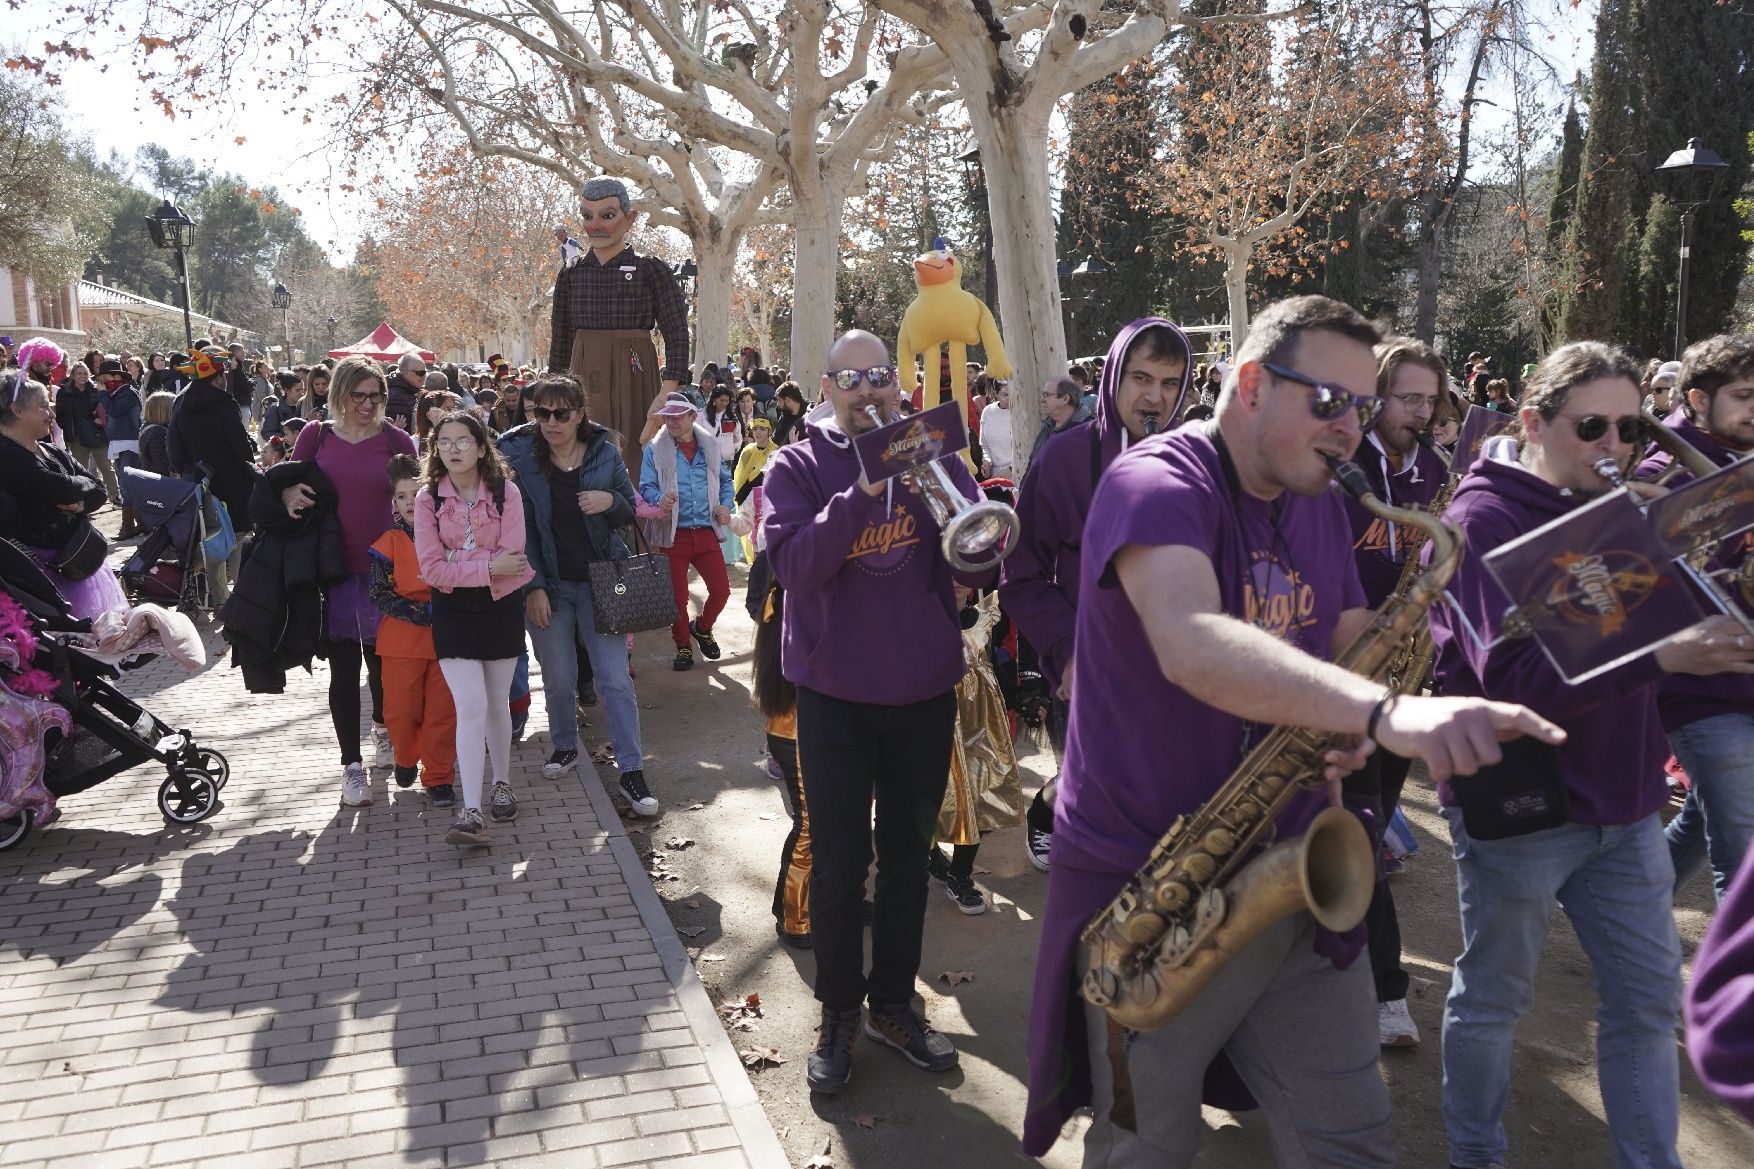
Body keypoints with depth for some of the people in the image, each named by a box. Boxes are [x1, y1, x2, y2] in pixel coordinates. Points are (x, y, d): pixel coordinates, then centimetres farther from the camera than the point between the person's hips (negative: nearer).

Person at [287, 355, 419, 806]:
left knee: (380, 659, 13)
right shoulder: (316, 436, 1)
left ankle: (382, 727, 41)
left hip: (383, 567, 0)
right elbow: (287, 485, 11)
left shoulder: (396, 440, -1)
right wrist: (289, 495, -13)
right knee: (343, 667, 1)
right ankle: (352, 764, 8)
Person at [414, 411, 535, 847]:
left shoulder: (506, 493, -9)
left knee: (497, 704, 13)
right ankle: (471, 812, -10)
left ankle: (502, 783, 35)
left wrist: (456, 563, -16)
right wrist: (488, 568, -19)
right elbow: (431, 569, -12)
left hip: (500, 608, 0)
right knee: (470, 707, -9)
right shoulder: (428, 499, -6)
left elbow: (510, 559, -16)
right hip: (452, 611, 0)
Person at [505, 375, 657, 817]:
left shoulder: (606, 454, 0)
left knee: (615, 678, -4)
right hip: (548, 585, 1)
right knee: (558, 678, 10)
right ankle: (564, 746, 35)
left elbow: (632, 512, 8)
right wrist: (533, 587, -8)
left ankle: (632, 771, 0)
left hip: (600, 580, 0)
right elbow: (521, 528, -2)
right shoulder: (522, 460, -2)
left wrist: (611, 502, -16)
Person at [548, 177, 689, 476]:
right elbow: (561, 341, 15)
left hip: (633, 378, -3)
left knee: (634, 459, -2)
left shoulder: (651, 270, -1)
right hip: (585, 381, 3)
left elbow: (677, 335, -6)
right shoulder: (571, 275, 9)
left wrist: (668, 393, -16)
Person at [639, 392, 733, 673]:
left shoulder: (710, 446, 8)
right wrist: (660, 499, -28)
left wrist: (725, 504, 1)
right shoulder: (654, 450, -2)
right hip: (673, 534, -2)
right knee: (677, 596, 4)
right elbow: (646, 488, -6)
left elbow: (725, 479, 19)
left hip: (706, 532, 3)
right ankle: (682, 647, 25)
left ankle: (702, 628, 31)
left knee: (721, 590, 1)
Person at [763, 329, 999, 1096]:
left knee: (907, 856, 13)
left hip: (924, 692, 3)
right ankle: (838, 1011, 21)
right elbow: (792, 564, -19)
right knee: (839, 864, 2)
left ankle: (893, 1002, 29)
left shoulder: (933, 457, 4)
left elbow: (980, 567, -4)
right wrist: (862, 491, -28)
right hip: (834, 694, -3)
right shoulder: (798, 468, -2)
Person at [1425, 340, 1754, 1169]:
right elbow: (1513, 675, -26)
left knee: (1649, 998, 12)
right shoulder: (1483, 520, -14)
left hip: (1621, 799, 7)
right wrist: (1662, 655, -35)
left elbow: (1655, 619, 15)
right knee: (1493, 998, 10)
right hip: (1517, 804, -7)